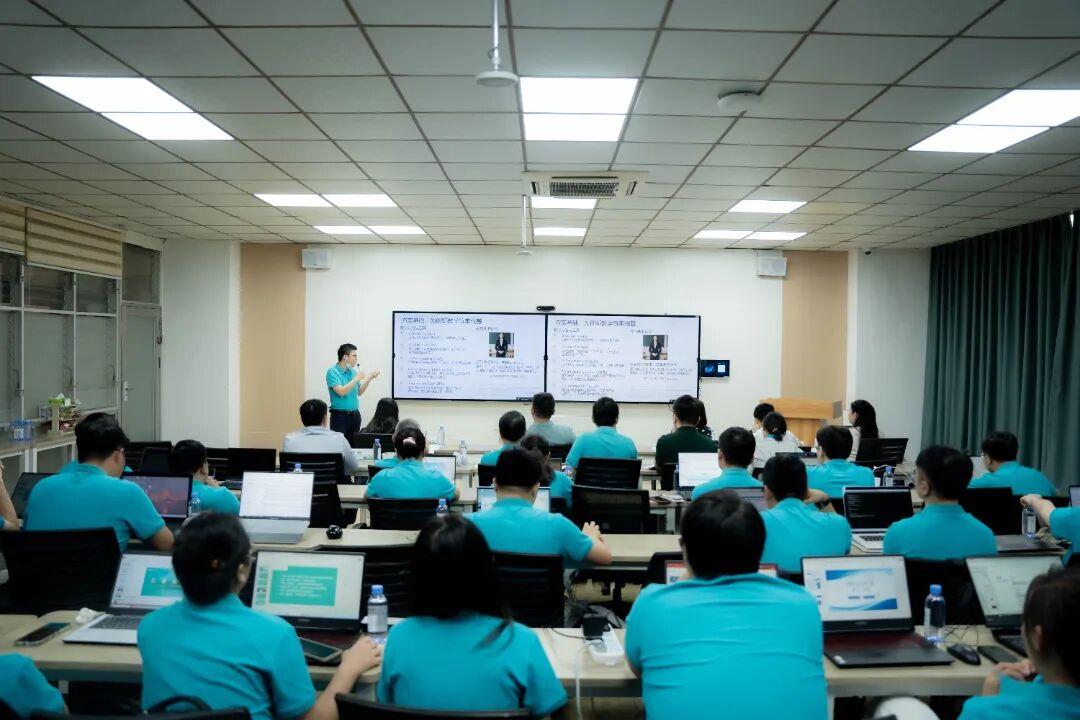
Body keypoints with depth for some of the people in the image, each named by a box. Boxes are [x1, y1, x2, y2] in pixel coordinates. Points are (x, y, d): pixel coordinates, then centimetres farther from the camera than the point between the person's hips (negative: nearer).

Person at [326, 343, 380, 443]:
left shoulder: (353, 371, 9)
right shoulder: (332, 372, -9)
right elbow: (341, 391, -21)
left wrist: (369, 378, 5)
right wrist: (357, 378, -15)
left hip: (355, 415, 6)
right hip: (340, 415, -6)